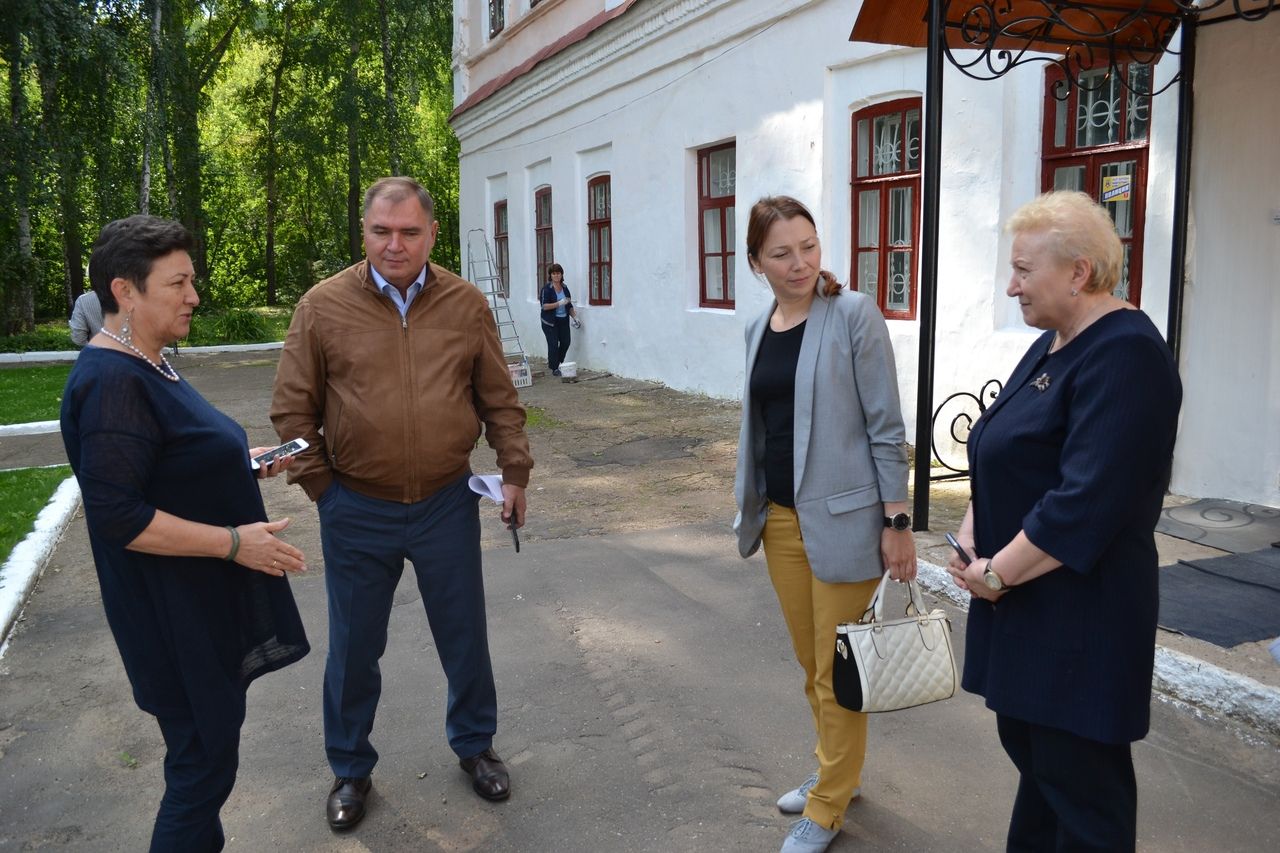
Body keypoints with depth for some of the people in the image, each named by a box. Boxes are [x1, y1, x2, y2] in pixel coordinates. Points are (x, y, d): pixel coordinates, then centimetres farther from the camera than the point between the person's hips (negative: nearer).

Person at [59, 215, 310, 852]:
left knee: (207, 751, 22)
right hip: (174, 617, -10)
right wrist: (234, 541, -24)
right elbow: (117, 518, -27)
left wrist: (243, 459, 8)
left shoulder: (145, 366, 9)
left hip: (205, 602, 10)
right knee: (203, 762, 3)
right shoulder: (112, 383, -23)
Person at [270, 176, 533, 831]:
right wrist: (320, 486, -3)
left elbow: (500, 400, 5)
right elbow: (293, 409, -1)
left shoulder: (466, 304, -1)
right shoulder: (323, 306, -6)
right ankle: (350, 770, 36)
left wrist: (514, 471, 1)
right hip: (357, 513, -1)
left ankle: (474, 745, 40)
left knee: (464, 635, 15)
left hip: (448, 505, 1)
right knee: (354, 648, 14)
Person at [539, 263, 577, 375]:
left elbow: (569, 305, 19)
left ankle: (554, 362, 24)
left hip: (563, 320, 6)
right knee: (553, 344, -7)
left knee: (565, 342, 2)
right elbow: (544, 306, -15)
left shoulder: (565, 288, 10)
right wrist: (559, 303, -22)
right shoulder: (547, 288, -8)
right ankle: (554, 368, 5)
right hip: (550, 322, -6)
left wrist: (574, 317, 10)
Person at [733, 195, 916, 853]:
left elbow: (886, 426, -11)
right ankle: (835, 772, 38)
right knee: (810, 663, 18)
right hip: (779, 518, 6)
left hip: (840, 518, -6)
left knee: (837, 671, 5)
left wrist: (897, 521, -13)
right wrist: (748, 495, 18)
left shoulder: (853, 315, -11)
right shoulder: (758, 329, 7)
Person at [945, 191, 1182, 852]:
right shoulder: (1053, 344, 10)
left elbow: (1085, 503, -26)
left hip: (1077, 613, -9)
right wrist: (973, 531, 2)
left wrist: (997, 573, -17)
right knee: (1028, 745, 20)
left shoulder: (1125, 356, -19)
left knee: (1078, 775, 6)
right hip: (1025, 601, 9)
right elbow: (1005, 457, 17)